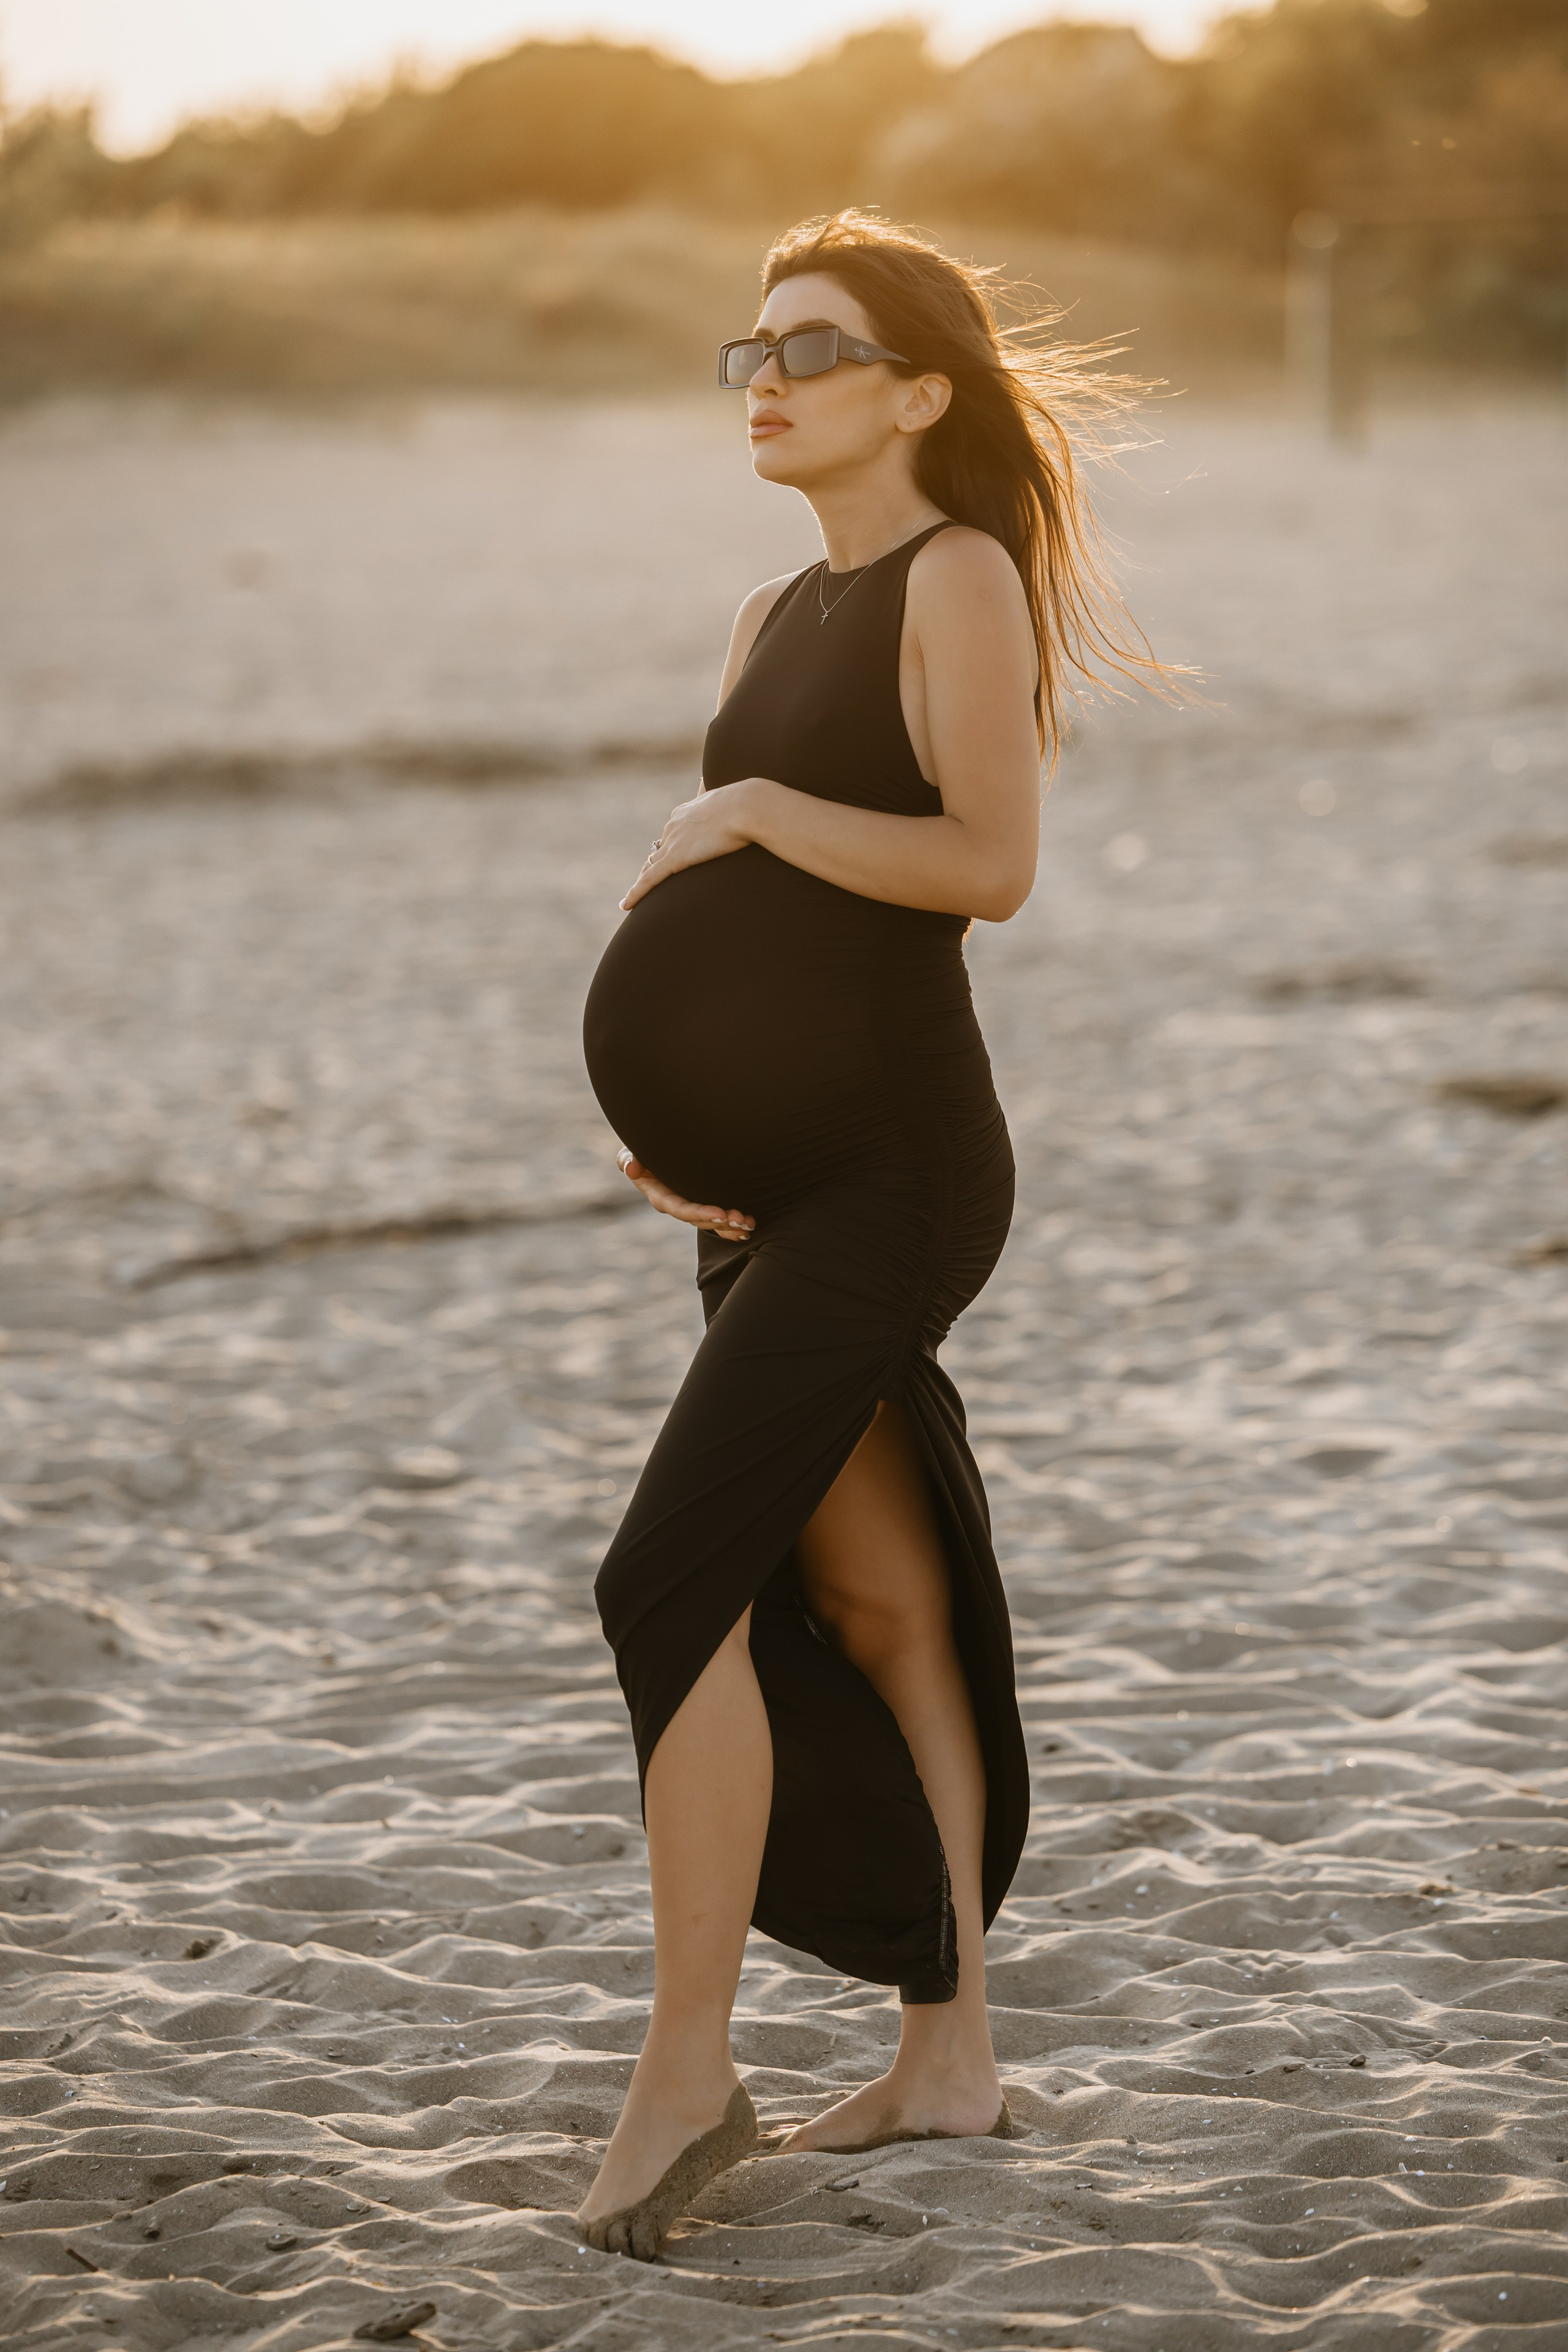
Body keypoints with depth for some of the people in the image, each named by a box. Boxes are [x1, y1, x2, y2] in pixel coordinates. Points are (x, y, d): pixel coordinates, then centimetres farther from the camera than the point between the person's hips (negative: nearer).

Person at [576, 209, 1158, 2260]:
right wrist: (660, 1108, 4)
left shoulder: (963, 575, -8)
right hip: (775, 1179, 9)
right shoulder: (779, 617, 16)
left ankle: (685, 2069, -9)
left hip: (890, 1168, -9)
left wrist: (745, 810, -13)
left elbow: (991, 865, -20)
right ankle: (950, 2060, 19)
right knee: (880, 1608, 11)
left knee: (675, 1580, -15)